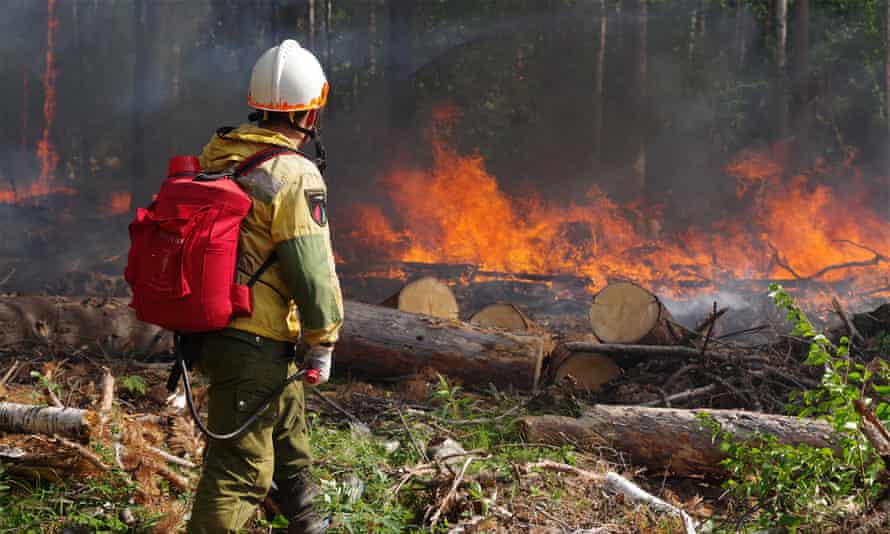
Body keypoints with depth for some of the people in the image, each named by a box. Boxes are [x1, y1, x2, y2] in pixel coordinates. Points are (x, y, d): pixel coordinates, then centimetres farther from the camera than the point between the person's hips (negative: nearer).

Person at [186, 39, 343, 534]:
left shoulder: (217, 158, 7)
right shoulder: (295, 176, -18)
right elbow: (313, 271, -20)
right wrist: (324, 342, -7)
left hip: (211, 324, 9)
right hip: (256, 346, -9)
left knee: (288, 436, 27)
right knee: (239, 471, -3)